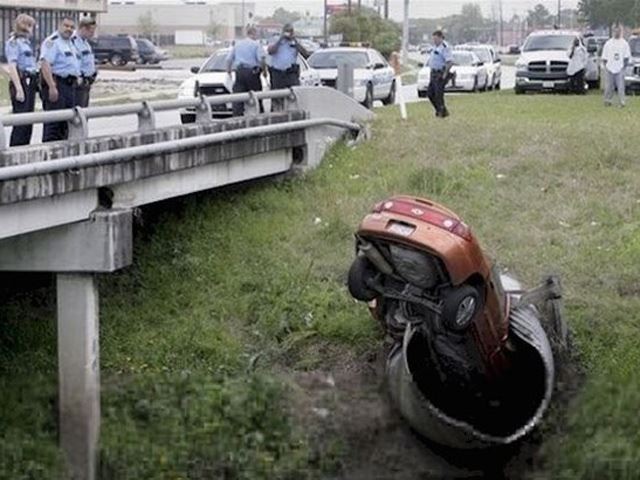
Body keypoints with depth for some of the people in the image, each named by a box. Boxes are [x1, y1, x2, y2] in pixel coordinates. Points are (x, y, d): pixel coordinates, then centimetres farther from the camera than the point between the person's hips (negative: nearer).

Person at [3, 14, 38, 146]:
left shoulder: (26, 42, 17)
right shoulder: (14, 42, -9)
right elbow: (12, 67, -16)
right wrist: (19, 89, -21)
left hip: (30, 82, 9)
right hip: (21, 82, -9)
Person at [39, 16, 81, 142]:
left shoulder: (70, 43, 20)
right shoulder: (52, 41, -10)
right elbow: (45, 64, -21)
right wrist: (52, 87, -28)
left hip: (71, 86, 9)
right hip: (56, 84, -9)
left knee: (66, 123, 11)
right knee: (53, 123, -10)